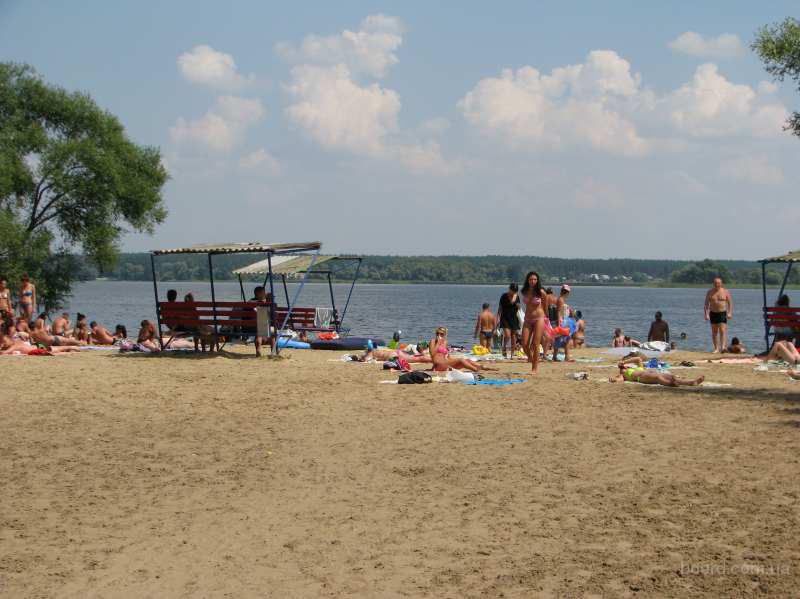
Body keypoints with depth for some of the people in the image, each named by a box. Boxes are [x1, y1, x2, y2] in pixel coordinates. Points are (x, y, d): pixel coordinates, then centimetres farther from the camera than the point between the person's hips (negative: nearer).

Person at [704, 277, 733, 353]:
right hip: (713, 313, 3)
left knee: (722, 331, -14)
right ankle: (716, 348, 10)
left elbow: (730, 303, 0)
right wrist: (706, 314, -9)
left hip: (723, 313, -3)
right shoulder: (710, 292, 3)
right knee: (714, 332, 5)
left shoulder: (725, 292, -1)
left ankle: (723, 347, -23)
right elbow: (706, 304, 3)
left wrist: (730, 313, -13)